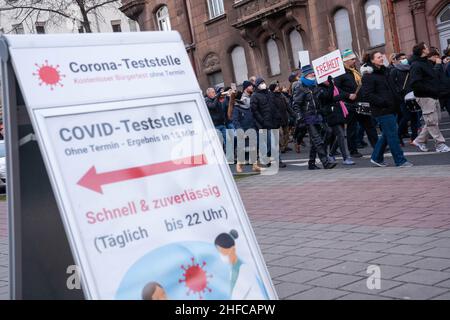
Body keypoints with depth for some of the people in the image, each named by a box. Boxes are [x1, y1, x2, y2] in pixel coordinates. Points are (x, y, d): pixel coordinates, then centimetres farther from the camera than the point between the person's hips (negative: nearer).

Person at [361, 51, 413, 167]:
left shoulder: (384, 71, 17)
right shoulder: (368, 76, -11)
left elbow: (391, 89, 28)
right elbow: (368, 94, -18)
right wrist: (383, 102, -21)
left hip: (391, 109, 9)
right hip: (382, 110, -9)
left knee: (387, 135, 15)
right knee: (392, 135, -7)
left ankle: (376, 158, 26)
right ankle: (400, 161, -1)